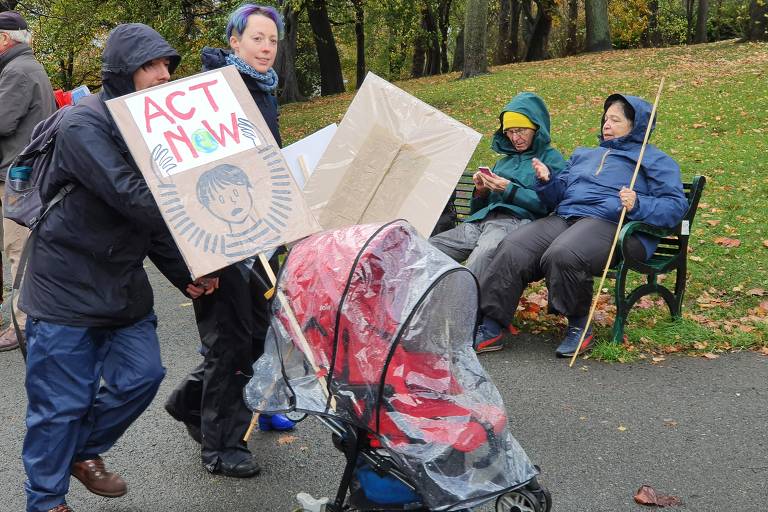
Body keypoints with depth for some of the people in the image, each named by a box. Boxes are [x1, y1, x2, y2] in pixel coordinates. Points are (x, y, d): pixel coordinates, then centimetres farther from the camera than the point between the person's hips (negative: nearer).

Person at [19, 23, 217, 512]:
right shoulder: (83, 125, -18)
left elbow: (155, 211, 10)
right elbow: (132, 198, -30)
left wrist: (184, 273, -1)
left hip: (124, 283, 8)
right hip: (67, 286, -7)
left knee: (141, 375, 8)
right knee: (63, 400, 1)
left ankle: (85, 452, 34)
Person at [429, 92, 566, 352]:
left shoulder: (551, 159, 12)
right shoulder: (505, 159, 32)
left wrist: (509, 190, -7)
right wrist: (481, 191, 10)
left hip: (516, 221, -7)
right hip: (479, 222, 8)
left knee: (482, 255, -41)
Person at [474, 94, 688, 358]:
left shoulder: (654, 159, 14)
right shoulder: (584, 154, 34)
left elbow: (676, 205, 2)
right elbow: (559, 195, 33)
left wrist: (638, 206, -16)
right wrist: (547, 181, 9)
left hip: (612, 224, -6)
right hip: (564, 218, 6)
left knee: (563, 255, -38)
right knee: (513, 250, -23)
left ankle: (579, 326, -16)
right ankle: (488, 326, -22)